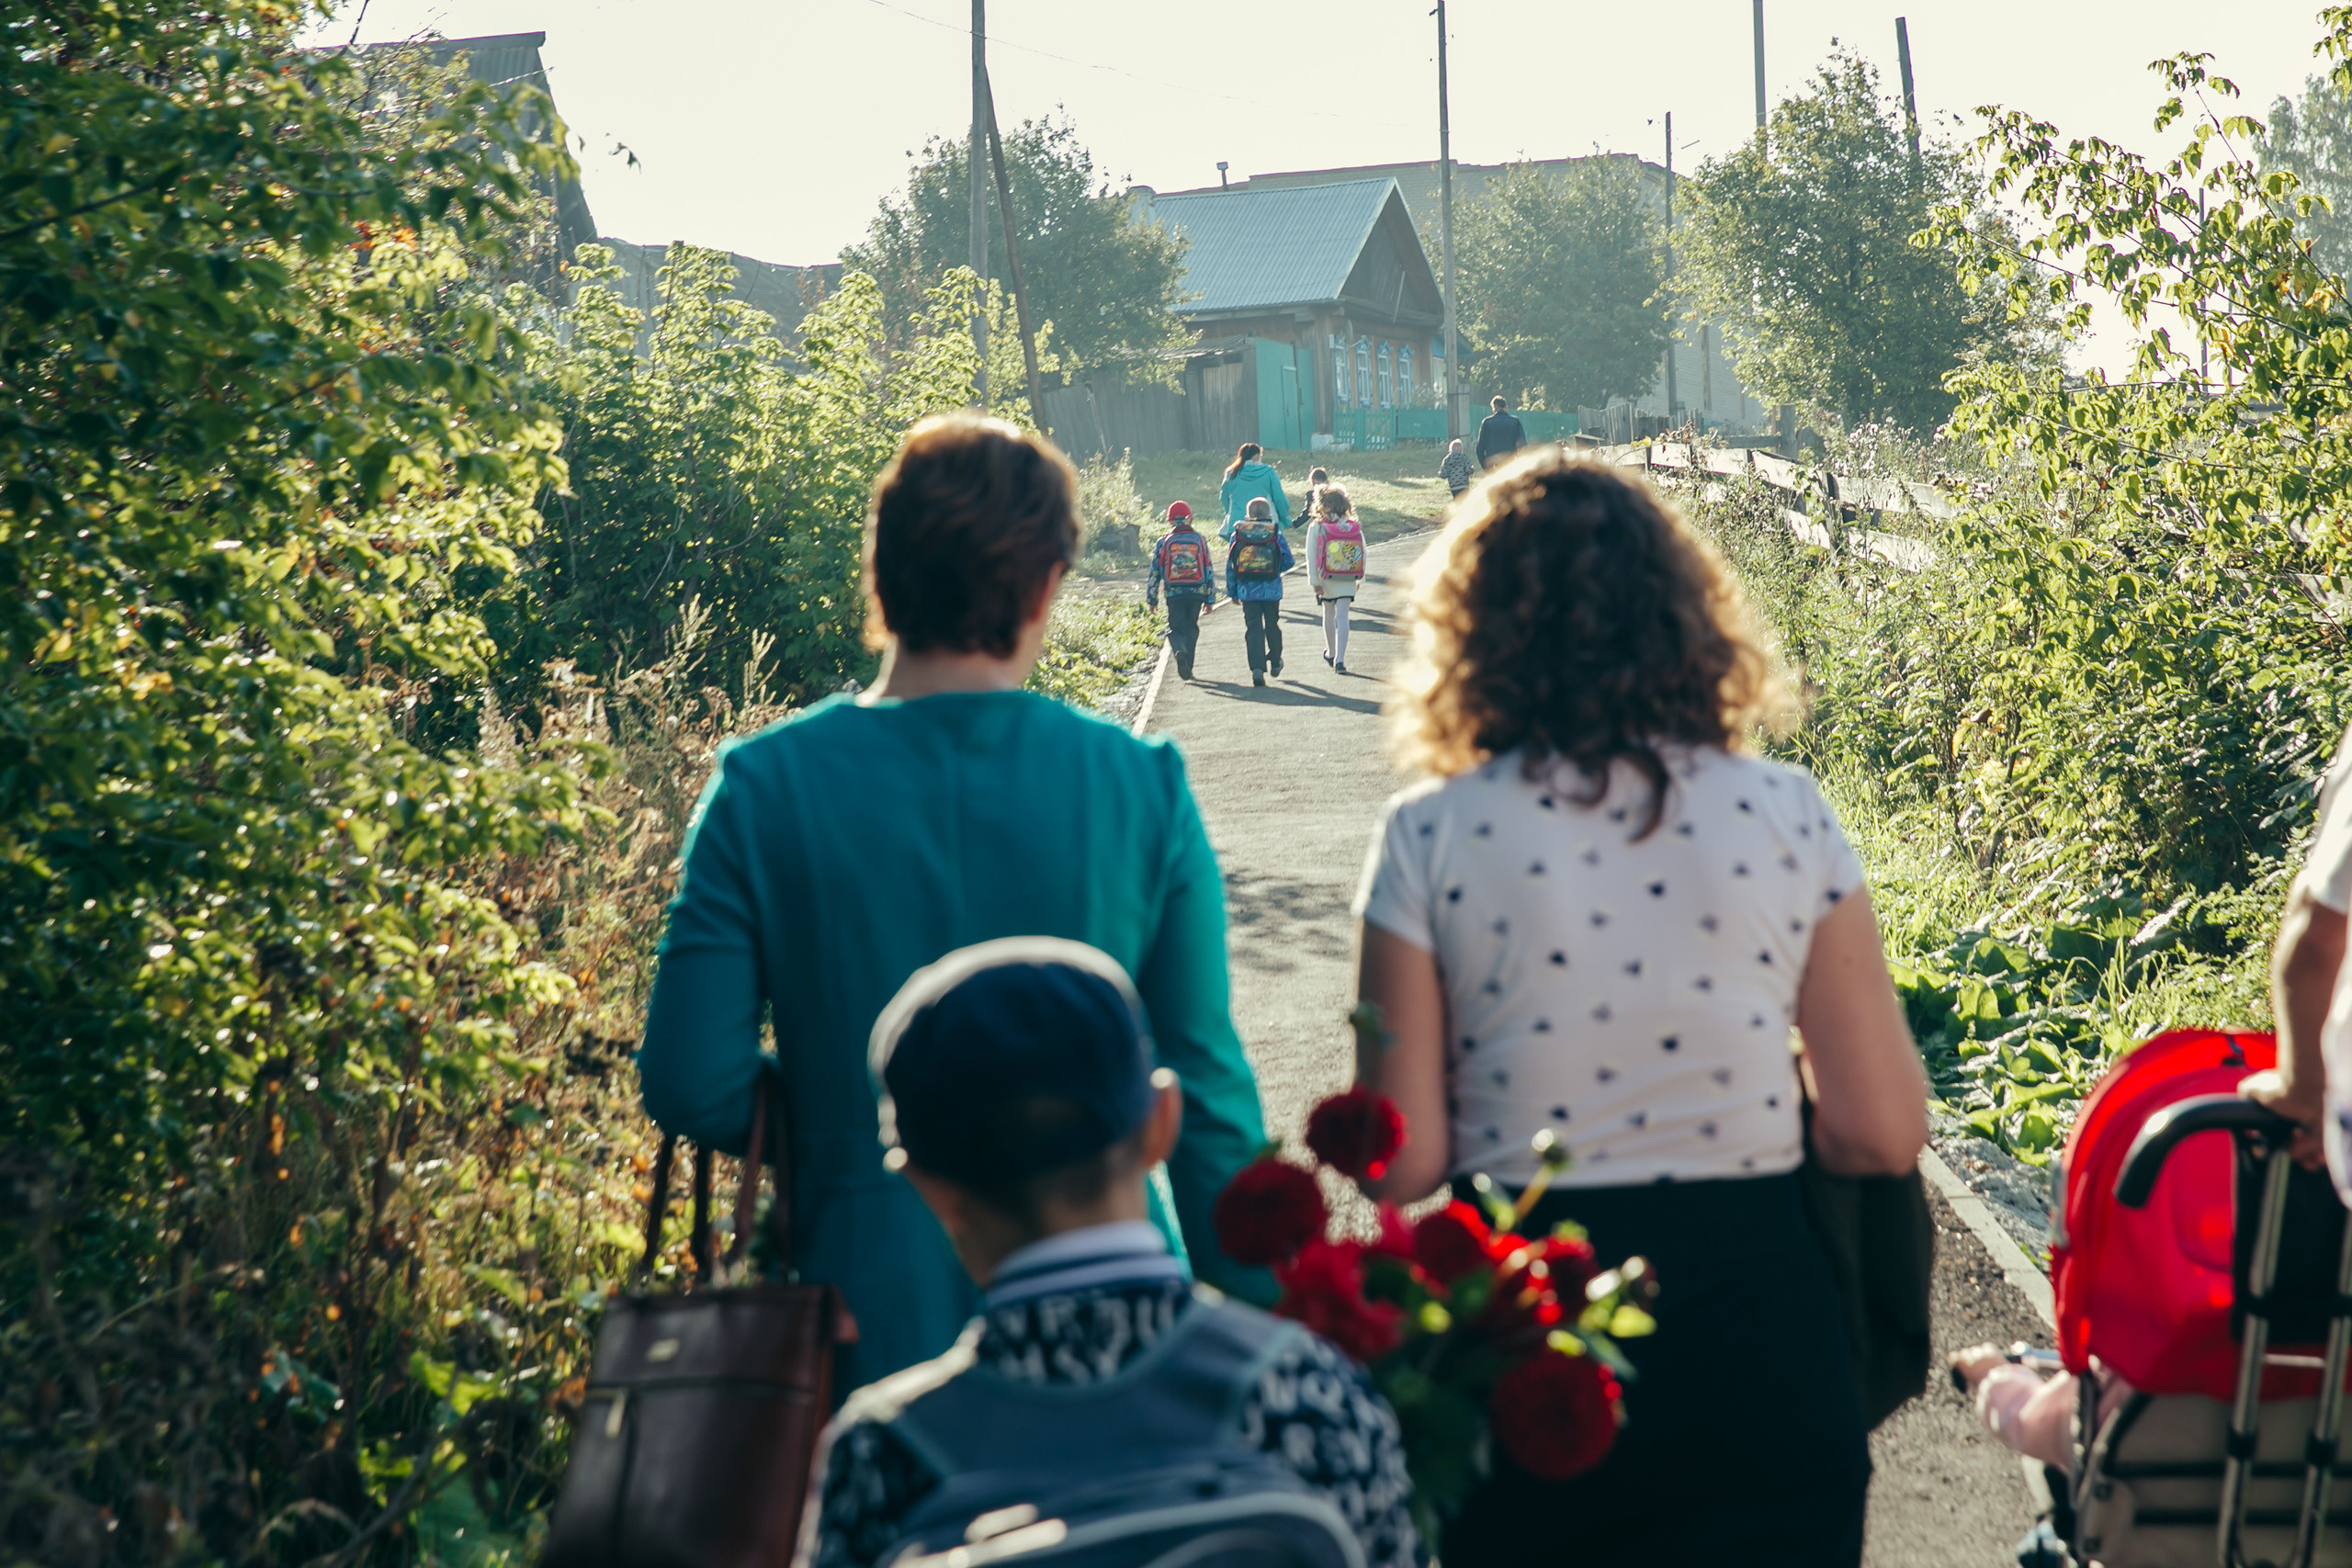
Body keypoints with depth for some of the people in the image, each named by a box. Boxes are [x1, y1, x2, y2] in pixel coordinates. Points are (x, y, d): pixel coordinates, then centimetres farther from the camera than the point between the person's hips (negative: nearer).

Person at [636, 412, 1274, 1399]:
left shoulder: (764, 790, -7)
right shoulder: (1142, 786, -6)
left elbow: (691, 1085, -7)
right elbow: (1206, 1089, -2)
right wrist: (1261, 1346, 9)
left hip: (874, 1326, 0)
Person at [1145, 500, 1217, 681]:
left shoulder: (1164, 542, 0)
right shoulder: (1199, 540, 3)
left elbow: (1155, 572, 2)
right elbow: (1209, 572, 5)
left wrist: (1152, 599, 11)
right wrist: (1210, 599, 10)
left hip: (1174, 594, -1)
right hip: (1196, 593, 1)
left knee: (1175, 628, 6)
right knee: (1191, 629, 15)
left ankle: (1179, 651, -26)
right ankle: (1187, 668, 12)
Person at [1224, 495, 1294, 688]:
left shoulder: (1237, 534, 1)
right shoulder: (1276, 534, -2)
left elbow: (1229, 565, 3)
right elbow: (1288, 561, -2)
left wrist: (1232, 592, 9)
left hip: (1247, 591, 0)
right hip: (1271, 590, 0)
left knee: (1253, 628, -1)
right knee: (1272, 625, 17)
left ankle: (1257, 668, -15)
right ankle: (1275, 662, 33)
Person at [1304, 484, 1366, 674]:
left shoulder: (1317, 527, -9)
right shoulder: (1355, 527, -2)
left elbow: (1311, 556, -12)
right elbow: (1363, 553, 1)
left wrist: (1314, 580, -9)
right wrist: (1360, 578, 13)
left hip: (1327, 579, -1)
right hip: (1348, 580, 1)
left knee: (1329, 614, 20)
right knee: (1342, 617, 0)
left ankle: (1331, 653, 36)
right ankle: (1340, 659, -11)